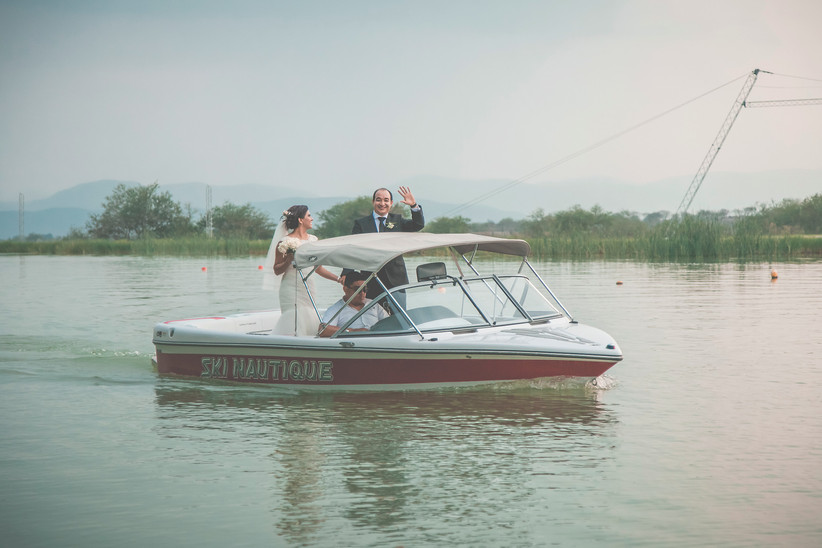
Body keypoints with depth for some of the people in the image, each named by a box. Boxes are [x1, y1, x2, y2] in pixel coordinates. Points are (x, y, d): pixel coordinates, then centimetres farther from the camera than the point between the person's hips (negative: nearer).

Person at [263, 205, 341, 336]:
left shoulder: (313, 240, 13)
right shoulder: (285, 242, -5)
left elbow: (318, 268, 18)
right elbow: (276, 270, -1)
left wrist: (338, 279, 11)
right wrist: (289, 261, -18)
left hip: (308, 290, 6)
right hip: (292, 290, -6)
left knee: (309, 324, 0)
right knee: (293, 324, -12)